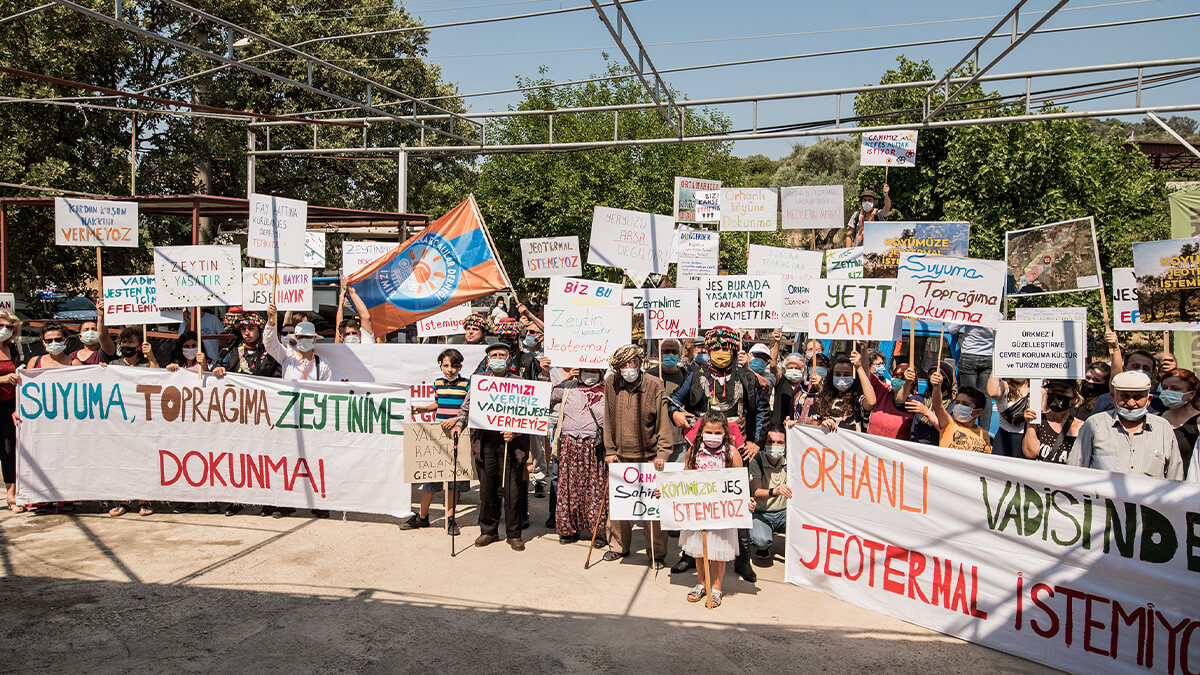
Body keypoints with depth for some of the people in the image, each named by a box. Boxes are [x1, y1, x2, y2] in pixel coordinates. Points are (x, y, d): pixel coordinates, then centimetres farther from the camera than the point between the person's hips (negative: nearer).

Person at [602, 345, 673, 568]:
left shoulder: (655, 386, -8)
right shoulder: (611, 384, 1)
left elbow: (664, 422, -7)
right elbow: (608, 420, 9)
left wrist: (662, 453, -14)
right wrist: (610, 450, 7)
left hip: (649, 456, -3)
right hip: (621, 456, 3)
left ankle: (656, 553, 14)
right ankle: (619, 545, 30)